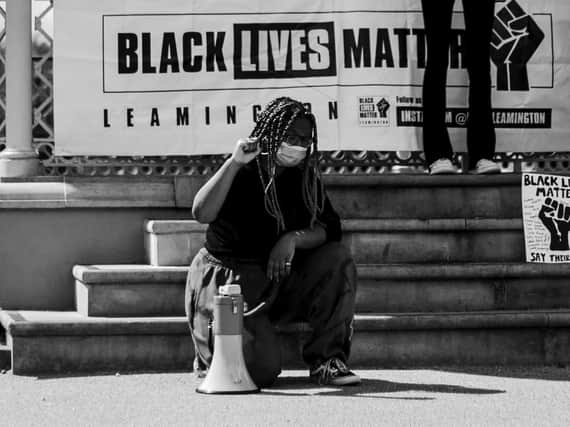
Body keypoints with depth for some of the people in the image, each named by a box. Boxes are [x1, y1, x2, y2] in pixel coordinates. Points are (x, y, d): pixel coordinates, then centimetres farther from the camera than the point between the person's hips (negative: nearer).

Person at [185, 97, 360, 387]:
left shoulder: (304, 178, 5)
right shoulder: (242, 174, -11)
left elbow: (329, 229, -4)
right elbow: (201, 213, -28)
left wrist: (294, 238, -24)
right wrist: (234, 163, -33)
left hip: (282, 275, 6)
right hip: (231, 278, -5)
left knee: (337, 259, -19)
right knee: (261, 370, -22)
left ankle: (327, 359, -14)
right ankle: (211, 358, 14)